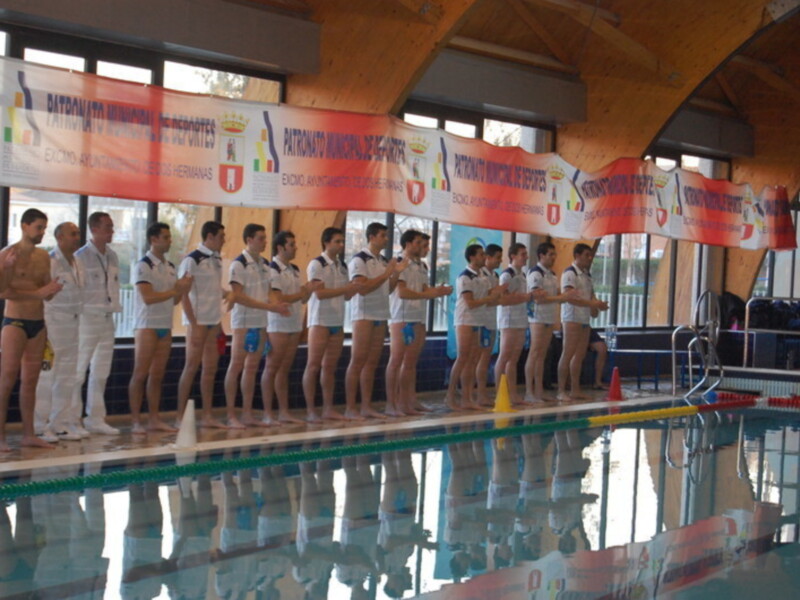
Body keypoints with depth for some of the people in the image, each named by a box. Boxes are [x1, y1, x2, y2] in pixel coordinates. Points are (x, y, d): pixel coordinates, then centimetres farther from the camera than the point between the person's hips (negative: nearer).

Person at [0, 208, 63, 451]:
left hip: (38, 323, 6)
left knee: (30, 380, 8)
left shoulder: (44, 256, 12)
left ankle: (28, 434, 13)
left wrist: (51, 290, -5)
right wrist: (37, 294, -19)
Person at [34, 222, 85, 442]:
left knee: (68, 378, 10)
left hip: (73, 325, 8)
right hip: (54, 323, -8)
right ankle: (41, 426, 3)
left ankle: (63, 424, 17)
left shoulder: (78, 264, 13)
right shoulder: (50, 262, -11)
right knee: (47, 377, -4)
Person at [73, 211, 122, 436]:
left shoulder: (112, 257, 12)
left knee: (101, 373, 10)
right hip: (88, 317, -7)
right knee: (78, 371, -3)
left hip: (107, 318, 7)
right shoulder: (81, 257, -9)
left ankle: (95, 418, 17)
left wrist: (114, 307, 10)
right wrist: (77, 317, -13)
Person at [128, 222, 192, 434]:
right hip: (147, 325, -7)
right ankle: (136, 421, -2)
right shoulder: (144, 266, -7)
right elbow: (148, 298, -15)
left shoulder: (171, 267, 15)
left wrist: (183, 290, -3)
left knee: (157, 375, 8)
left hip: (166, 326, 7)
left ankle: (154, 419, 11)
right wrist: (176, 290, -15)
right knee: (140, 374, -5)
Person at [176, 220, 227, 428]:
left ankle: (207, 416, 13)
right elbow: (183, 294, -12)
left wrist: (219, 324, 13)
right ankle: (181, 416, 3)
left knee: (210, 368, 7)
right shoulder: (192, 260, -9)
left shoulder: (217, 260, 13)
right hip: (198, 321, -7)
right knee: (191, 367, -3)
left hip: (214, 321, 7)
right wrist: (193, 324, -16)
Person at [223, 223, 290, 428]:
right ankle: (231, 415, -2)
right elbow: (238, 296, -16)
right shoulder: (239, 264, -9)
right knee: (236, 367, -4)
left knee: (252, 367, 9)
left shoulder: (265, 264, 13)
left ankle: (247, 413, 13)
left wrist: (277, 306, 1)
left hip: (261, 323, 7)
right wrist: (270, 306, -18)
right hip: (243, 322, -7)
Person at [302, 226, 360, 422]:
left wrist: (354, 289, -6)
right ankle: (310, 410, -3)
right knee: (313, 365, -5)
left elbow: (346, 296, 15)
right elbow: (320, 293, -15)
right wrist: (345, 289, -19)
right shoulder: (316, 265, -6)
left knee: (330, 366, 8)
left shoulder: (342, 266, 14)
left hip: (338, 322, 6)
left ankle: (328, 409, 11)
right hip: (320, 321, -6)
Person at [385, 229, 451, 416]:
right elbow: (402, 292, -15)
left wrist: (437, 291, -8)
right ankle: (391, 405, -3)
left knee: (410, 363, 7)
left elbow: (425, 290, 13)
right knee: (396, 361, -5)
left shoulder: (421, 266, 16)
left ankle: (405, 404, 11)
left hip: (418, 319, 7)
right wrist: (431, 294, -17)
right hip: (401, 318, -7)